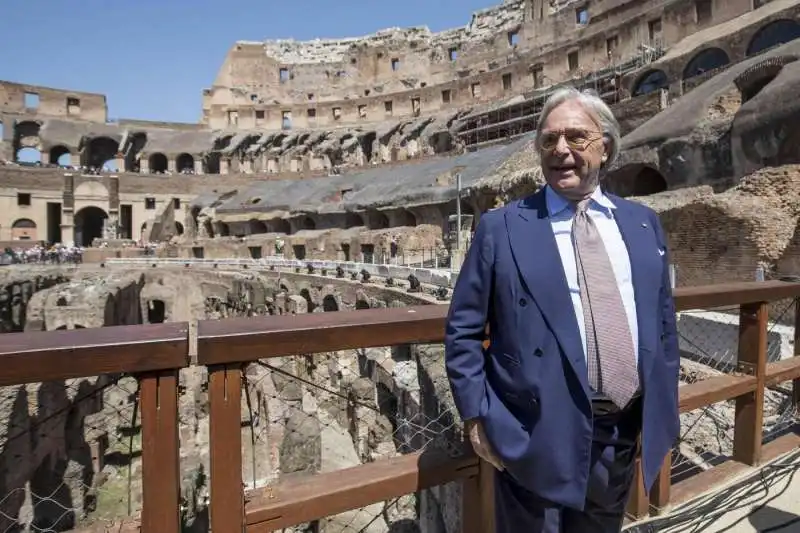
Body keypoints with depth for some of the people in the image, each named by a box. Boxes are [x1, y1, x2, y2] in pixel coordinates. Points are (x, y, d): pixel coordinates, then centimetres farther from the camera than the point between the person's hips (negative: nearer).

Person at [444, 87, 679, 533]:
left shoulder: (643, 223, 6)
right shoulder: (502, 228, -7)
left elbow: (663, 322, 11)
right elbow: (463, 330, -6)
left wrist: (663, 411, 8)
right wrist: (477, 417, -10)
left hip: (625, 436, 5)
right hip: (538, 437, -4)